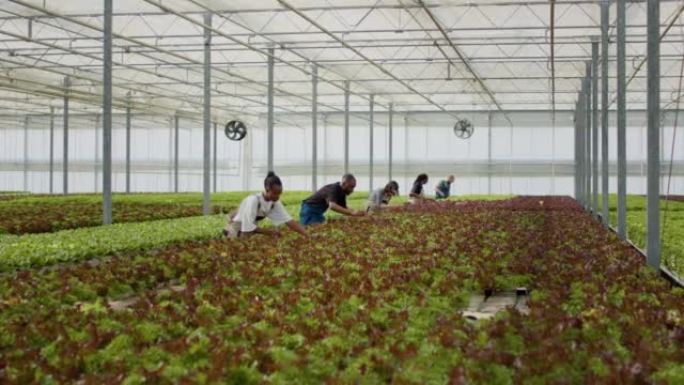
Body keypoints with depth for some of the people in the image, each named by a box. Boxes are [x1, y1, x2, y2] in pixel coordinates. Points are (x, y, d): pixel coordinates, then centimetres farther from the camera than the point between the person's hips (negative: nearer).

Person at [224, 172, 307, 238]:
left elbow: (289, 221, -16)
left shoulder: (275, 203, -12)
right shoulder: (253, 200, -31)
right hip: (237, 230, -6)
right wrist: (270, 231, -31)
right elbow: (248, 227, -33)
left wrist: (307, 235, -26)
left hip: (252, 228, 6)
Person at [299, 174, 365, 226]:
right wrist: (352, 212, -53)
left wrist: (358, 213, -9)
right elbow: (332, 206, -45)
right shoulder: (333, 189, -27)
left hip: (317, 213, 10)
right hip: (309, 211, -10)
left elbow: (344, 209, 7)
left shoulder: (341, 193, 2)